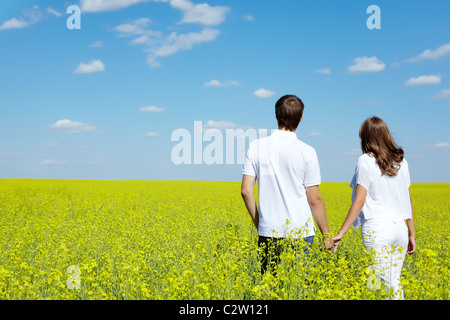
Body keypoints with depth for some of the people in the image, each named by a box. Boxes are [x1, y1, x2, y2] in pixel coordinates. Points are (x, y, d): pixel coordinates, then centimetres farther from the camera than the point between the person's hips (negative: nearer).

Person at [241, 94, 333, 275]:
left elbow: (246, 190, -1)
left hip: (269, 232, 2)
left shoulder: (257, 147, 0)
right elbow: (315, 199, -5)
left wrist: (258, 223, 12)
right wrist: (326, 235, 6)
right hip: (299, 233, -2)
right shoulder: (306, 152, -7)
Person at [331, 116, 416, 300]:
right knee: (394, 282, 14)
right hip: (399, 228, 6)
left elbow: (359, 201, -12)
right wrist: (411, 234, 20)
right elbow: (407, 201, 13)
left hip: (376, 229, -6)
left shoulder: (366, 161, -6)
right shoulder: (401, 161, 10)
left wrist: (340, 234, -12)